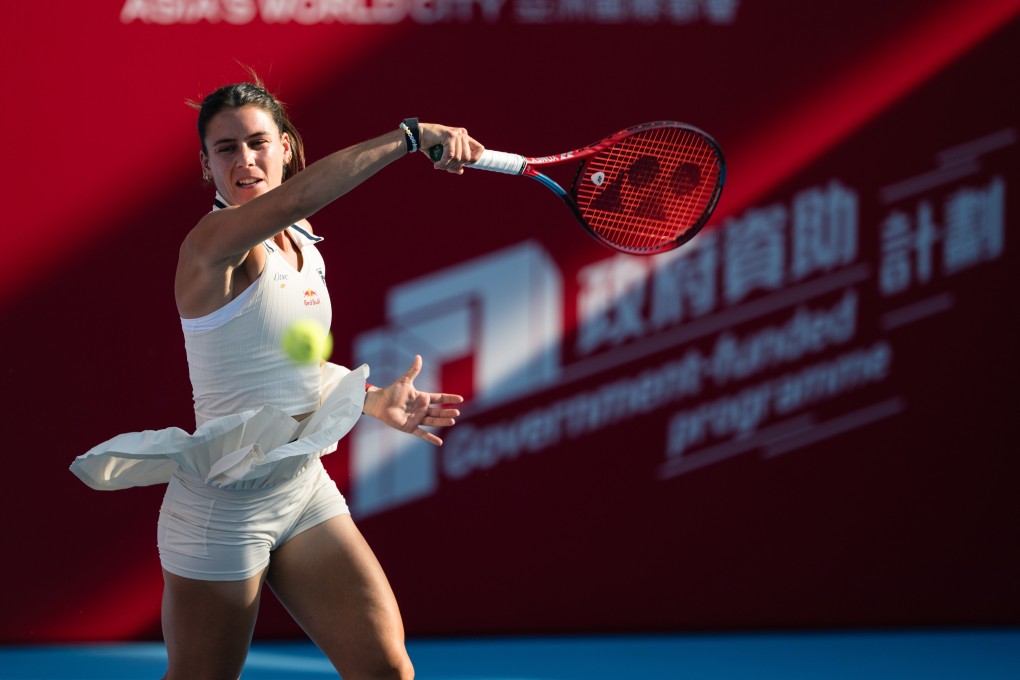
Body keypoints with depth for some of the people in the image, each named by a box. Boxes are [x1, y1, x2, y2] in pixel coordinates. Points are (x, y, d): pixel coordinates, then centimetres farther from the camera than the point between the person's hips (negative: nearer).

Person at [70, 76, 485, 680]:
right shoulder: (214, 244, -17)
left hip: (306, 488, 7)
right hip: (227, 503, -7)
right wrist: (410, 136, -37)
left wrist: (374, 401, 11)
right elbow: (295, 196, -39)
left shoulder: (302, 245, 9)